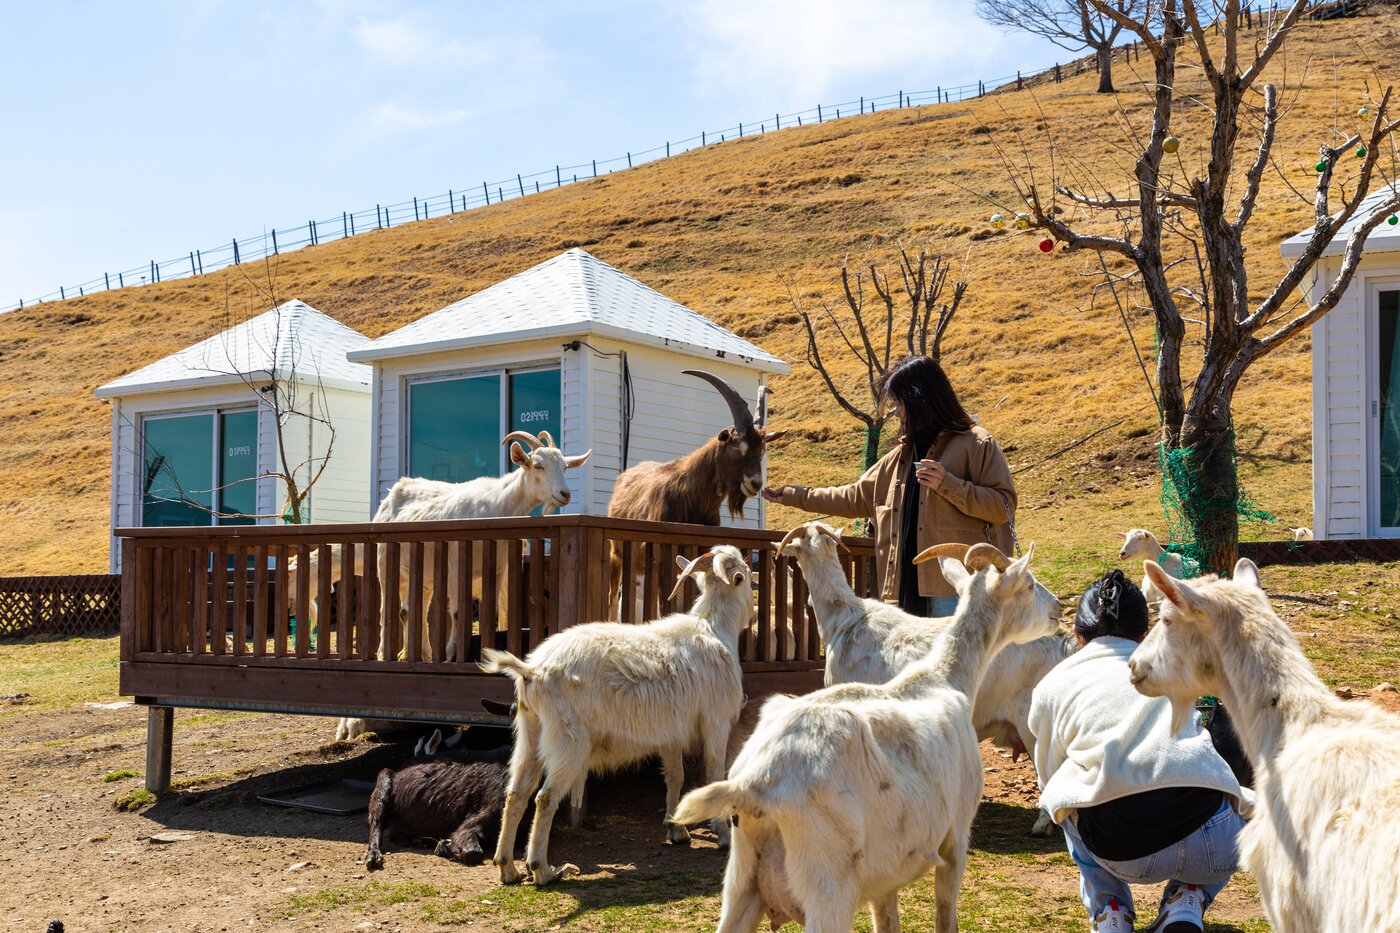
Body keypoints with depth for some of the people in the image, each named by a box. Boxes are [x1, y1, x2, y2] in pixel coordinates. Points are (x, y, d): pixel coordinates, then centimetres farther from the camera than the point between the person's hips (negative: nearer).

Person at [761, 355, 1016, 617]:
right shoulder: (901, 456, 22)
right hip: (908, 589, 7)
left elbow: (1004, 505, -7)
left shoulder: (975, 445, 0)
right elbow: (856, 498, 30)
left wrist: (947, 484, -15)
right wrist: (792, 495, 33)